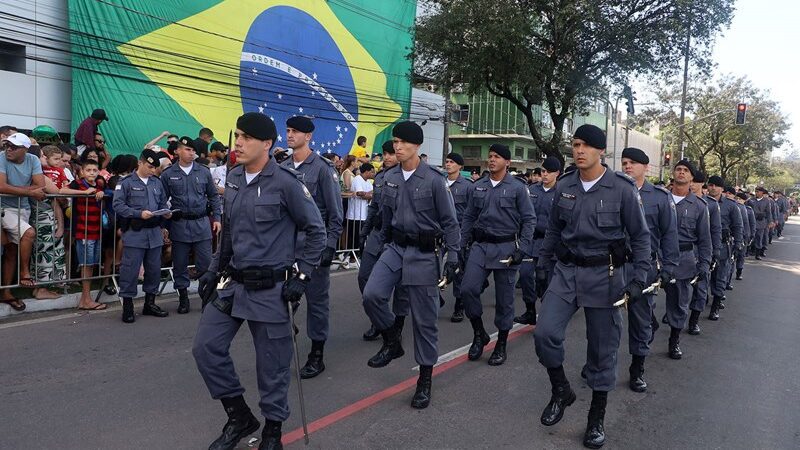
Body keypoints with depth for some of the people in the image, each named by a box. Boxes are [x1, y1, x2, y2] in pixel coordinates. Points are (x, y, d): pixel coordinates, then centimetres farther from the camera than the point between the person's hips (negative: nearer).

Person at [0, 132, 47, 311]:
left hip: (23, 209, 5)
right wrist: (30, 192, -18)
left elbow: (41, 187, -11)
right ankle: (25, 274, -7)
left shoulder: (33, 160, -2)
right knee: (29, 233, -26)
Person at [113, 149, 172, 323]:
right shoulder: (126, 182, -3)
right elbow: (118, 205, -10)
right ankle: (127, 305, 9)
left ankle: (150, 303, 24)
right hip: (135, 232, -5)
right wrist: (139, 214, -18)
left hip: (155, 232, 6)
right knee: (130, 269, -3)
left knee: (154, 269, 11)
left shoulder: (157, 182, 13)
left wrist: (165, 213, 2)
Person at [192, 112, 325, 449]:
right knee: (205, 347, 4)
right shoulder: (233, 178, 7)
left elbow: (316, 231, -8)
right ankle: (240, 416, 23)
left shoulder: (285, 182, -14)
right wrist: (214, 269, 16)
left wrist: (301, 276, -11)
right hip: (233, 283, 7)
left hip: (271, 288, -7)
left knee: (272, 362, 4)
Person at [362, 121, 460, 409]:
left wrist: (453, 257, -10)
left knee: (424, 318, 3)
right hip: (395, 247, 5)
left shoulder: (434, 179, -11)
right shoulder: (390, 178, 4)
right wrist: (385, 245, 21)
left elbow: (449, 222, -7)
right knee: (372, 295, -16)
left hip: (424, 253, -4)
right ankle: (392, 342, 11)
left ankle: (425, 378, 18)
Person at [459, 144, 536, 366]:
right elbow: (469, 217, 13)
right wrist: (463, 244, 8)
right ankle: (479, 334, 11)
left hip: (506, 247, -3)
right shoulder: (478, 187, 8)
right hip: (480, 245, 3)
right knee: (468, 289, -10)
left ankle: (501, 345, 20)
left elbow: (529, 220, -3)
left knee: (504, 298, 4)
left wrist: (522, 248, -11)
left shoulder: (518, 188, -3)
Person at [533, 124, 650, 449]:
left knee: (602, 347, 6)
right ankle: (561, 391, 18)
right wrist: (543, 263, 14)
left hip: (605, 275, -3)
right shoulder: (563, 186, 3)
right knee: (545, 333, -9)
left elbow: (640, 236, -1)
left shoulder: (622, 189, -8)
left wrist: (639, 276, -8)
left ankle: (597, 417, 23)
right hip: (566, 271, 3)